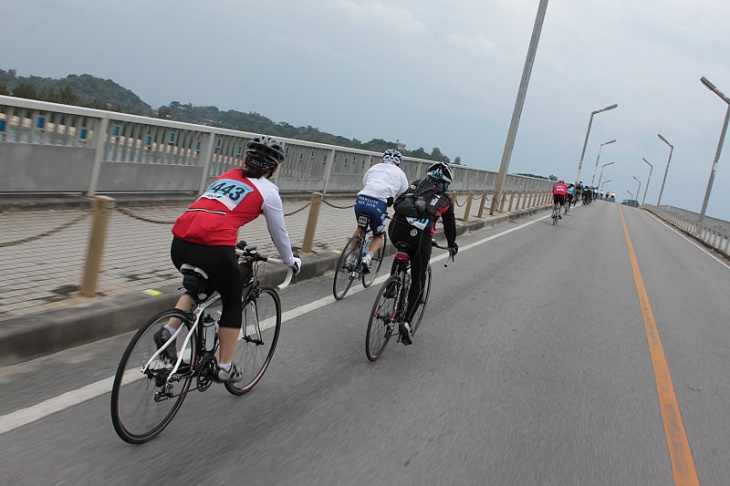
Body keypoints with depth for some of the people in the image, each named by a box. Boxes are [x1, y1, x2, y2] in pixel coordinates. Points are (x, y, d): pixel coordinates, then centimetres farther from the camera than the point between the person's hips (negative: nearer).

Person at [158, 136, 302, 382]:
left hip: (180, 243, 5)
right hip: (213, 249, -5)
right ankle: (225, 367, 25)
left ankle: (168, 331, 16)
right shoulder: (268, 191, 12)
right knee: (233, 303, 20)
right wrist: (291, 261, 38)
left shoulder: (227, 176, 27)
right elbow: (279, 233, 20)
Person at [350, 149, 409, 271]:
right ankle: (367, 258, -3)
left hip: (361, 200, 3)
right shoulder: (400, 173, 21)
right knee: (378, 236, 21)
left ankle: (351, 258, 29)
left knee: (360, 227, 32)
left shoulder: (374, 167, 28)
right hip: (379, 204, -3)